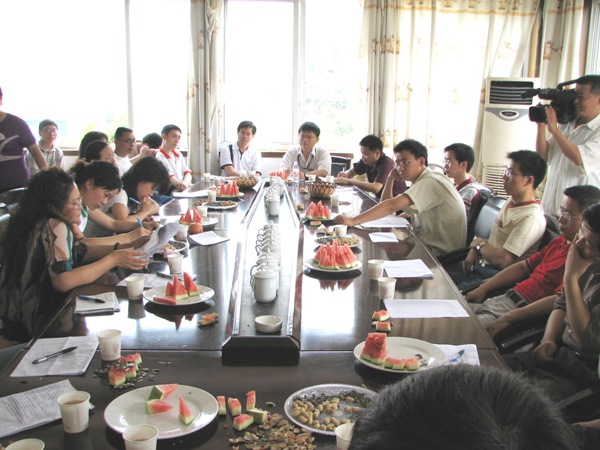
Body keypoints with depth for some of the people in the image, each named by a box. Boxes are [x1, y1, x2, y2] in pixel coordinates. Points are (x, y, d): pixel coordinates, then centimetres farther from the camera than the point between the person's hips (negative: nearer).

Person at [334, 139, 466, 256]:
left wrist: (353, 221, -37)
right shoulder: (421, 183, 13)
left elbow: (392, 205, -32)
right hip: (429, 247, 9)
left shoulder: (431, 182, -20)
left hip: (441, 255, -8)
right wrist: (390, 179, -2)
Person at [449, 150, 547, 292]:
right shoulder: (511, 202, 12)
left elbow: (503, 260, -23)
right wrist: (474, 250, 0)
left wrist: (479, 243, -5)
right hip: (480, 266, 9)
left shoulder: (531, 218, -19)